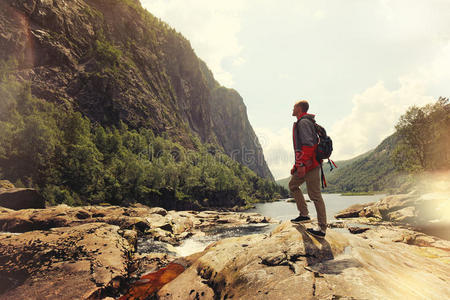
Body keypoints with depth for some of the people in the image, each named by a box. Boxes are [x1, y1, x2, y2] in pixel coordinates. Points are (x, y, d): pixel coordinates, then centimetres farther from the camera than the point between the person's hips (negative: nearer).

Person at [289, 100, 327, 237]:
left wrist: (301, 164, -25)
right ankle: (304, 214, 20)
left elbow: (308, 145, -22)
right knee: (293, 185, 19)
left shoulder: (303, 122, -10)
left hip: (310, 164, -11)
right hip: (305, 164, 11)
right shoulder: (301, 123, 22)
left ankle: (322, 229, 1)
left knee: (315, 195, -6)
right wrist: (296, 166, 26)